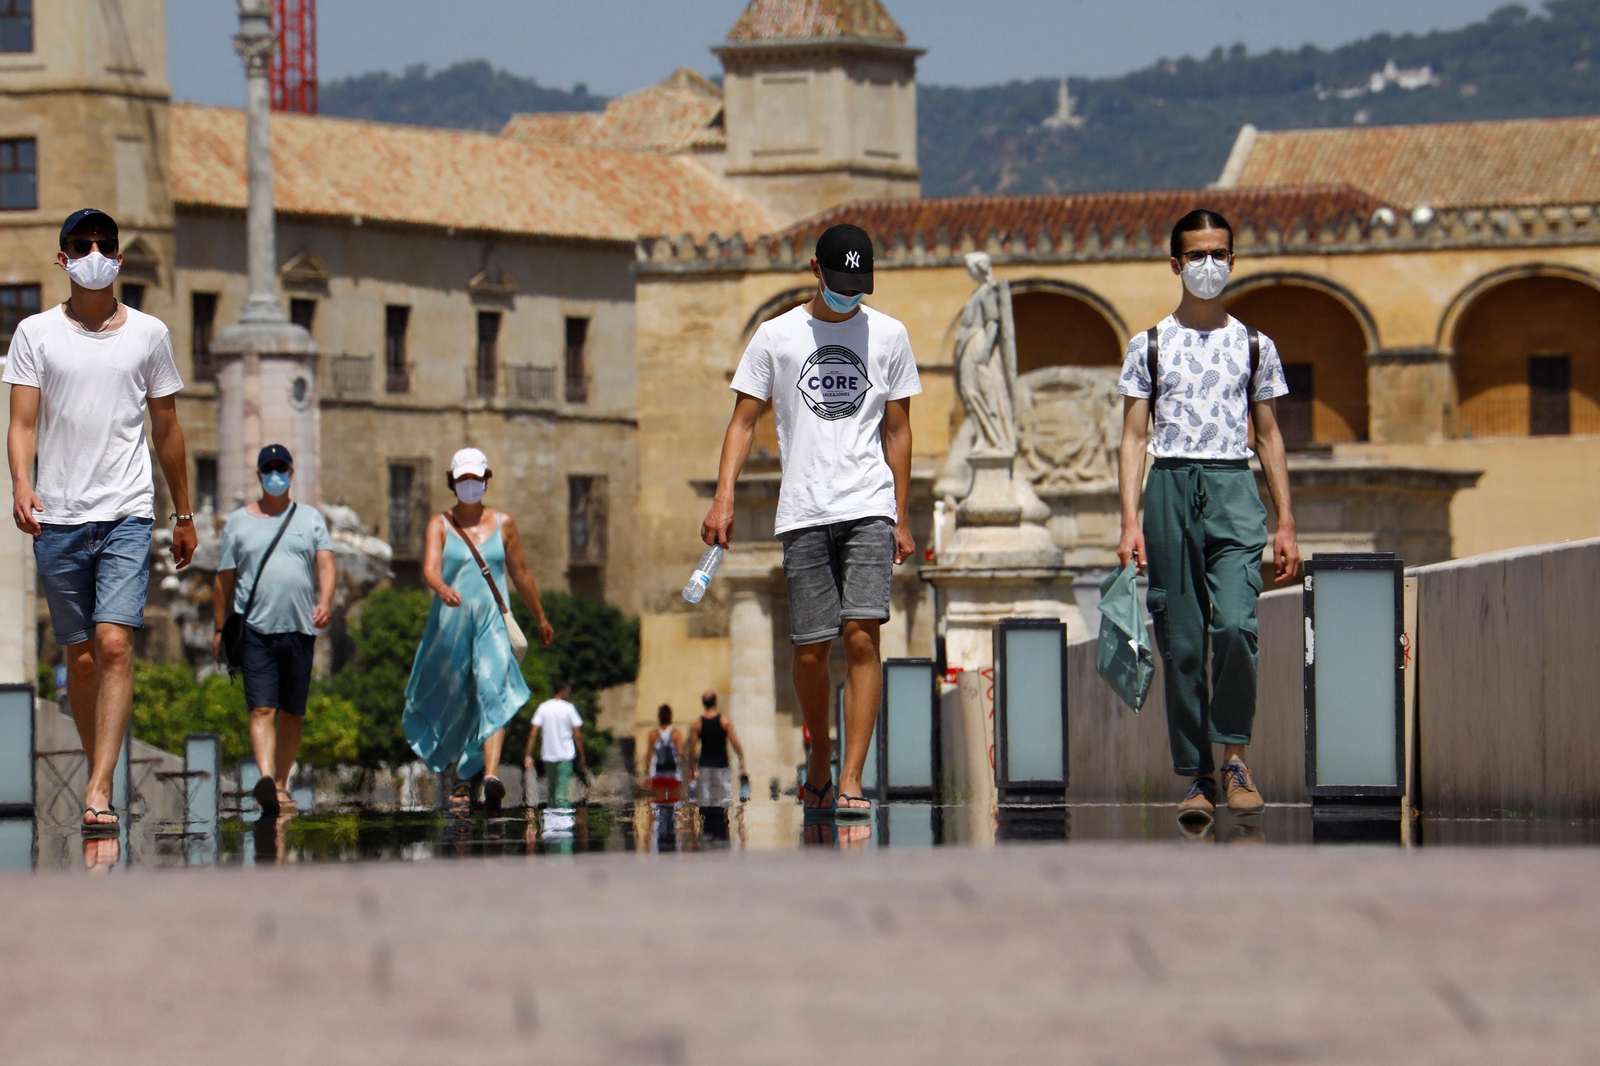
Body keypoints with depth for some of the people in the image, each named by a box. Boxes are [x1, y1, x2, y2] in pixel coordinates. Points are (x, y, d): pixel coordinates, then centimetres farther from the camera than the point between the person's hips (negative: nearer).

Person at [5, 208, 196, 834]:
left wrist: (184, 514, 18)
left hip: (127, 513, -1)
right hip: (57, 517, 1)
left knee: (115, 645, -15)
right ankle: (98, 770, 22)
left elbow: (166, 429, 15)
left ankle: (99, 791, -21)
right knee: (81, 655, 6)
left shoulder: (149, 334, 8)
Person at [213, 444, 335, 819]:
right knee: (262, 709, -15)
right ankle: (265, 778, -31)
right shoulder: (239, 522, 12)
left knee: (292, 713, 6)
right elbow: (225, 578, 13)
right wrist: (219, 629, 10)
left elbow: (326, 564, 2)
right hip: (255, 629, -2)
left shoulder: (310, 519, 13)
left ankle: (281, 784, 15)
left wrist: (325, 601, -17)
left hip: (300, 629, 2)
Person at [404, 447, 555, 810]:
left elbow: (520, 573, 19)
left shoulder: (503, 524, 9)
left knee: (494, 692, -20)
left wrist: (541, 619, 27)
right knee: (451, 699, 9)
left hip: (493, 621, 0)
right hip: (450, 621, 0)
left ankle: (491, 774, -35)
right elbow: (429, 568, -13)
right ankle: (460, 773, 33)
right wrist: (442, 588, -36)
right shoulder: (440, 524, 3)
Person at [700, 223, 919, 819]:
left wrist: (900, 517, 10)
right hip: (803, 512, 0)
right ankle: (820, 754, 26)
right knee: (810, 649, -1)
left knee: (861, 637, -14)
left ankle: (850, 780, -15)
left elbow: (897, 429, 13)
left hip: (869, 508, 0)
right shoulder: (777, 337, 7)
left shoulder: (888, 335, 9)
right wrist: (724, 496, -7)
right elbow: (744, 420, 6)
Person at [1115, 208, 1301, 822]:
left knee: (1234, 623, -20)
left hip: (1233, 489, 0)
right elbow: (1133, 437, 7)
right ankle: (1197, 776, 4)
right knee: (1181, 642, -2)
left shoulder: (1253, 346, 13)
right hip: (1170, 487, 0)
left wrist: (1286, 524, 9)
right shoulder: (1149, 347, 10)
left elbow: (1269, 436, 15)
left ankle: (1234, 756, -8)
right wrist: (1130, 522, -5)